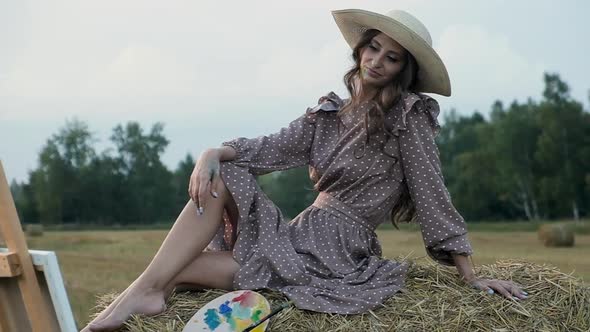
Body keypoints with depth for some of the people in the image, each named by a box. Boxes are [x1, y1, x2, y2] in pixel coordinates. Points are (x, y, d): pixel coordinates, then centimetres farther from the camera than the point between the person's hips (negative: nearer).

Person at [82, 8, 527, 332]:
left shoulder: (407, 113, -5)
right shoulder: (328, 112, 13)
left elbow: (432, 196, -7)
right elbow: (272, 148, 0)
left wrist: (471, 278, -9)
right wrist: (214, 152, -21)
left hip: (339, 250, -7)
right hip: (303, 235, 7)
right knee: (219, 176, -9)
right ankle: (149, 287, -18)